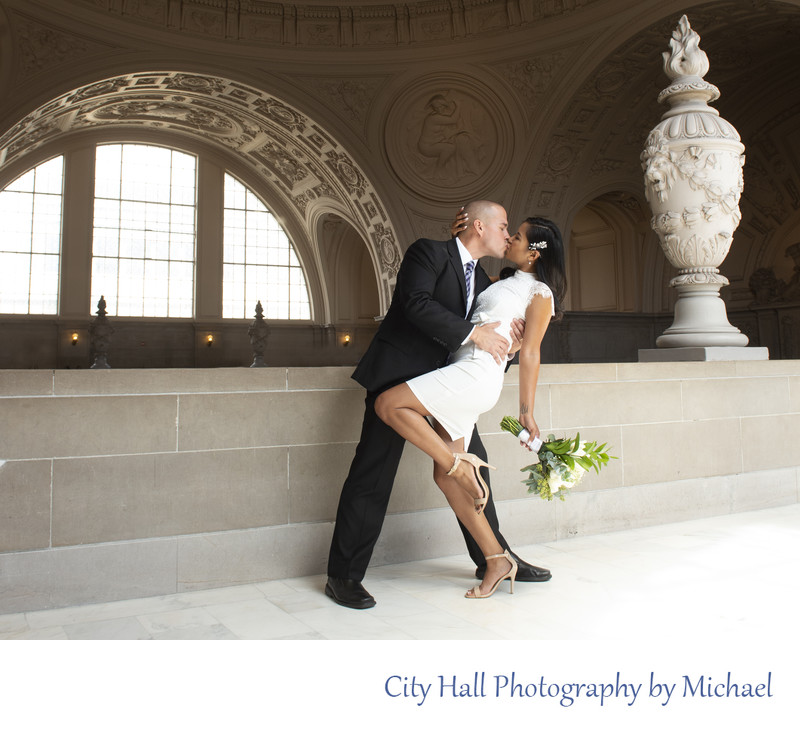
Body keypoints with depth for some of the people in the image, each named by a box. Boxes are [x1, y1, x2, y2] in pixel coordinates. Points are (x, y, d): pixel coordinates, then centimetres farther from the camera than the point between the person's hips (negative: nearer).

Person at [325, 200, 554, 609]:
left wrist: (507, 338, -3)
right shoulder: (429, 252, -7)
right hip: (399, 374, -8)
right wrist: (474, 333, -24)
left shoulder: (482, 280, 17)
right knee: (373, 472, -7)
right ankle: (343, 576, 2)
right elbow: (416, 303, -24)